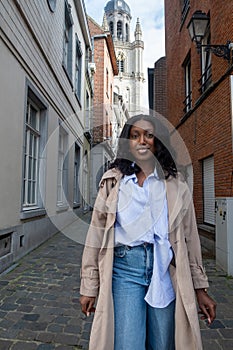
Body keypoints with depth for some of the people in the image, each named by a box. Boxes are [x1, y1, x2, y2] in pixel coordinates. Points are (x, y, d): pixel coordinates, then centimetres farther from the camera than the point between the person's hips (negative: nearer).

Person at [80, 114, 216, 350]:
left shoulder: (176, 184, 5)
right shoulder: (113, 181, 3)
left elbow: (190, 237, 7)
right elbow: (96, 235, 1)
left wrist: (200, 288, 7)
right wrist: (89, 287, 1)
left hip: (165, 271, 2)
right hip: (124, 269, -1)